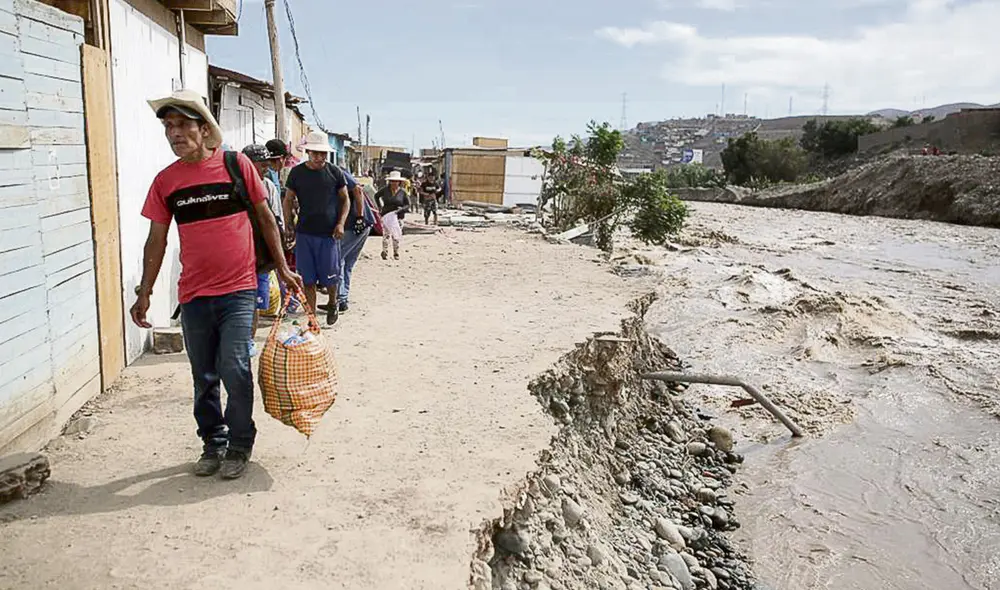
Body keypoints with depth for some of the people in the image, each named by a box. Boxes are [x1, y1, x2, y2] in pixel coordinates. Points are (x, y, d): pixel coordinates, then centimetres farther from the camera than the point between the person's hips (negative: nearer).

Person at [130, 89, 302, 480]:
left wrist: (283, 268, 5)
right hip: (193, 294, 3)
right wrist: (144, 294, 7)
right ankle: (213, 442, 30)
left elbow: (265, 218, 4)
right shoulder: (166, 181, 4)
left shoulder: (236, 165, -4)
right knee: (204, 377, 12)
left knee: (235, 369, -8)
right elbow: (156, 240, 9)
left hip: (237, 290, -3)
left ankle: (239, 446, 12)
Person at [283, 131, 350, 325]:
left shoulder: (335, 172, 2)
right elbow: (288, 200, 9)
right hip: (304, 233, 1)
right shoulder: (297, 173, 3)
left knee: (330, 276, 3)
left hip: (329, 233, -1)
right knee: (308, 279, 2)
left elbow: (345, 199, 9)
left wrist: (341, 223, -4)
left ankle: (333, 303, 34)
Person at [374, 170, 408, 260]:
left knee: (396, 236, 5)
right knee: (386, 235, -4)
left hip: (397, 217, 0)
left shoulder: (402, 192, -1)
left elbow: (408, 204, 2)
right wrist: (380, 207, 9)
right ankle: (384, 253, 4)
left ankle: (396, 253, 18)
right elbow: (376, 196, 16)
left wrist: (400, 210, -14)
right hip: (386, 216, 0)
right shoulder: (385, 189, 0)